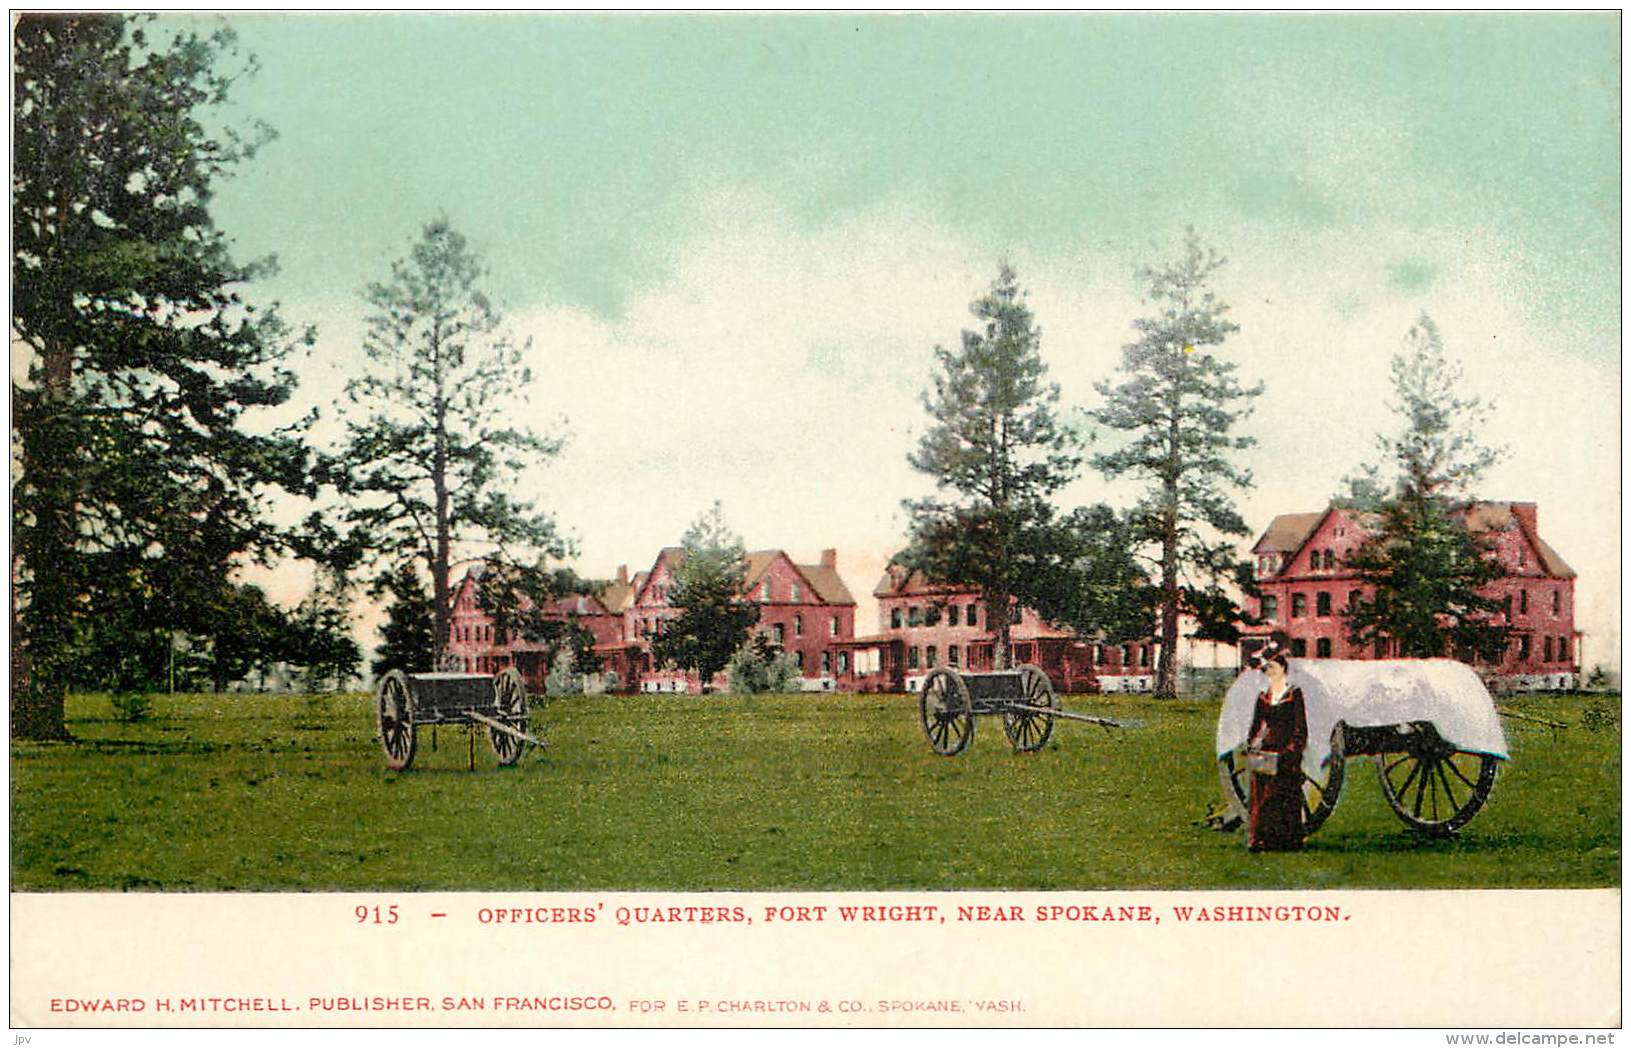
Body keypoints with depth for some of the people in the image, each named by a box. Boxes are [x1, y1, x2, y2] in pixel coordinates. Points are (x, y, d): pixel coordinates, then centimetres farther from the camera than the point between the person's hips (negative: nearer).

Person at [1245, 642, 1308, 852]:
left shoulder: (1294, 694, -1)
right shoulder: (1263, 696, 13)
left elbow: (1300, 728, -4)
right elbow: (1255, 726, 15)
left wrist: (1291, 753, -13)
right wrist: (1251, 750, 3)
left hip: (1285, 754, -4)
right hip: (1263, 754, 4)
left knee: (1284, 799, -4)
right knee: (1260, 797, 1)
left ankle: (1284, 841, 1)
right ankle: (1261, 840, 4)